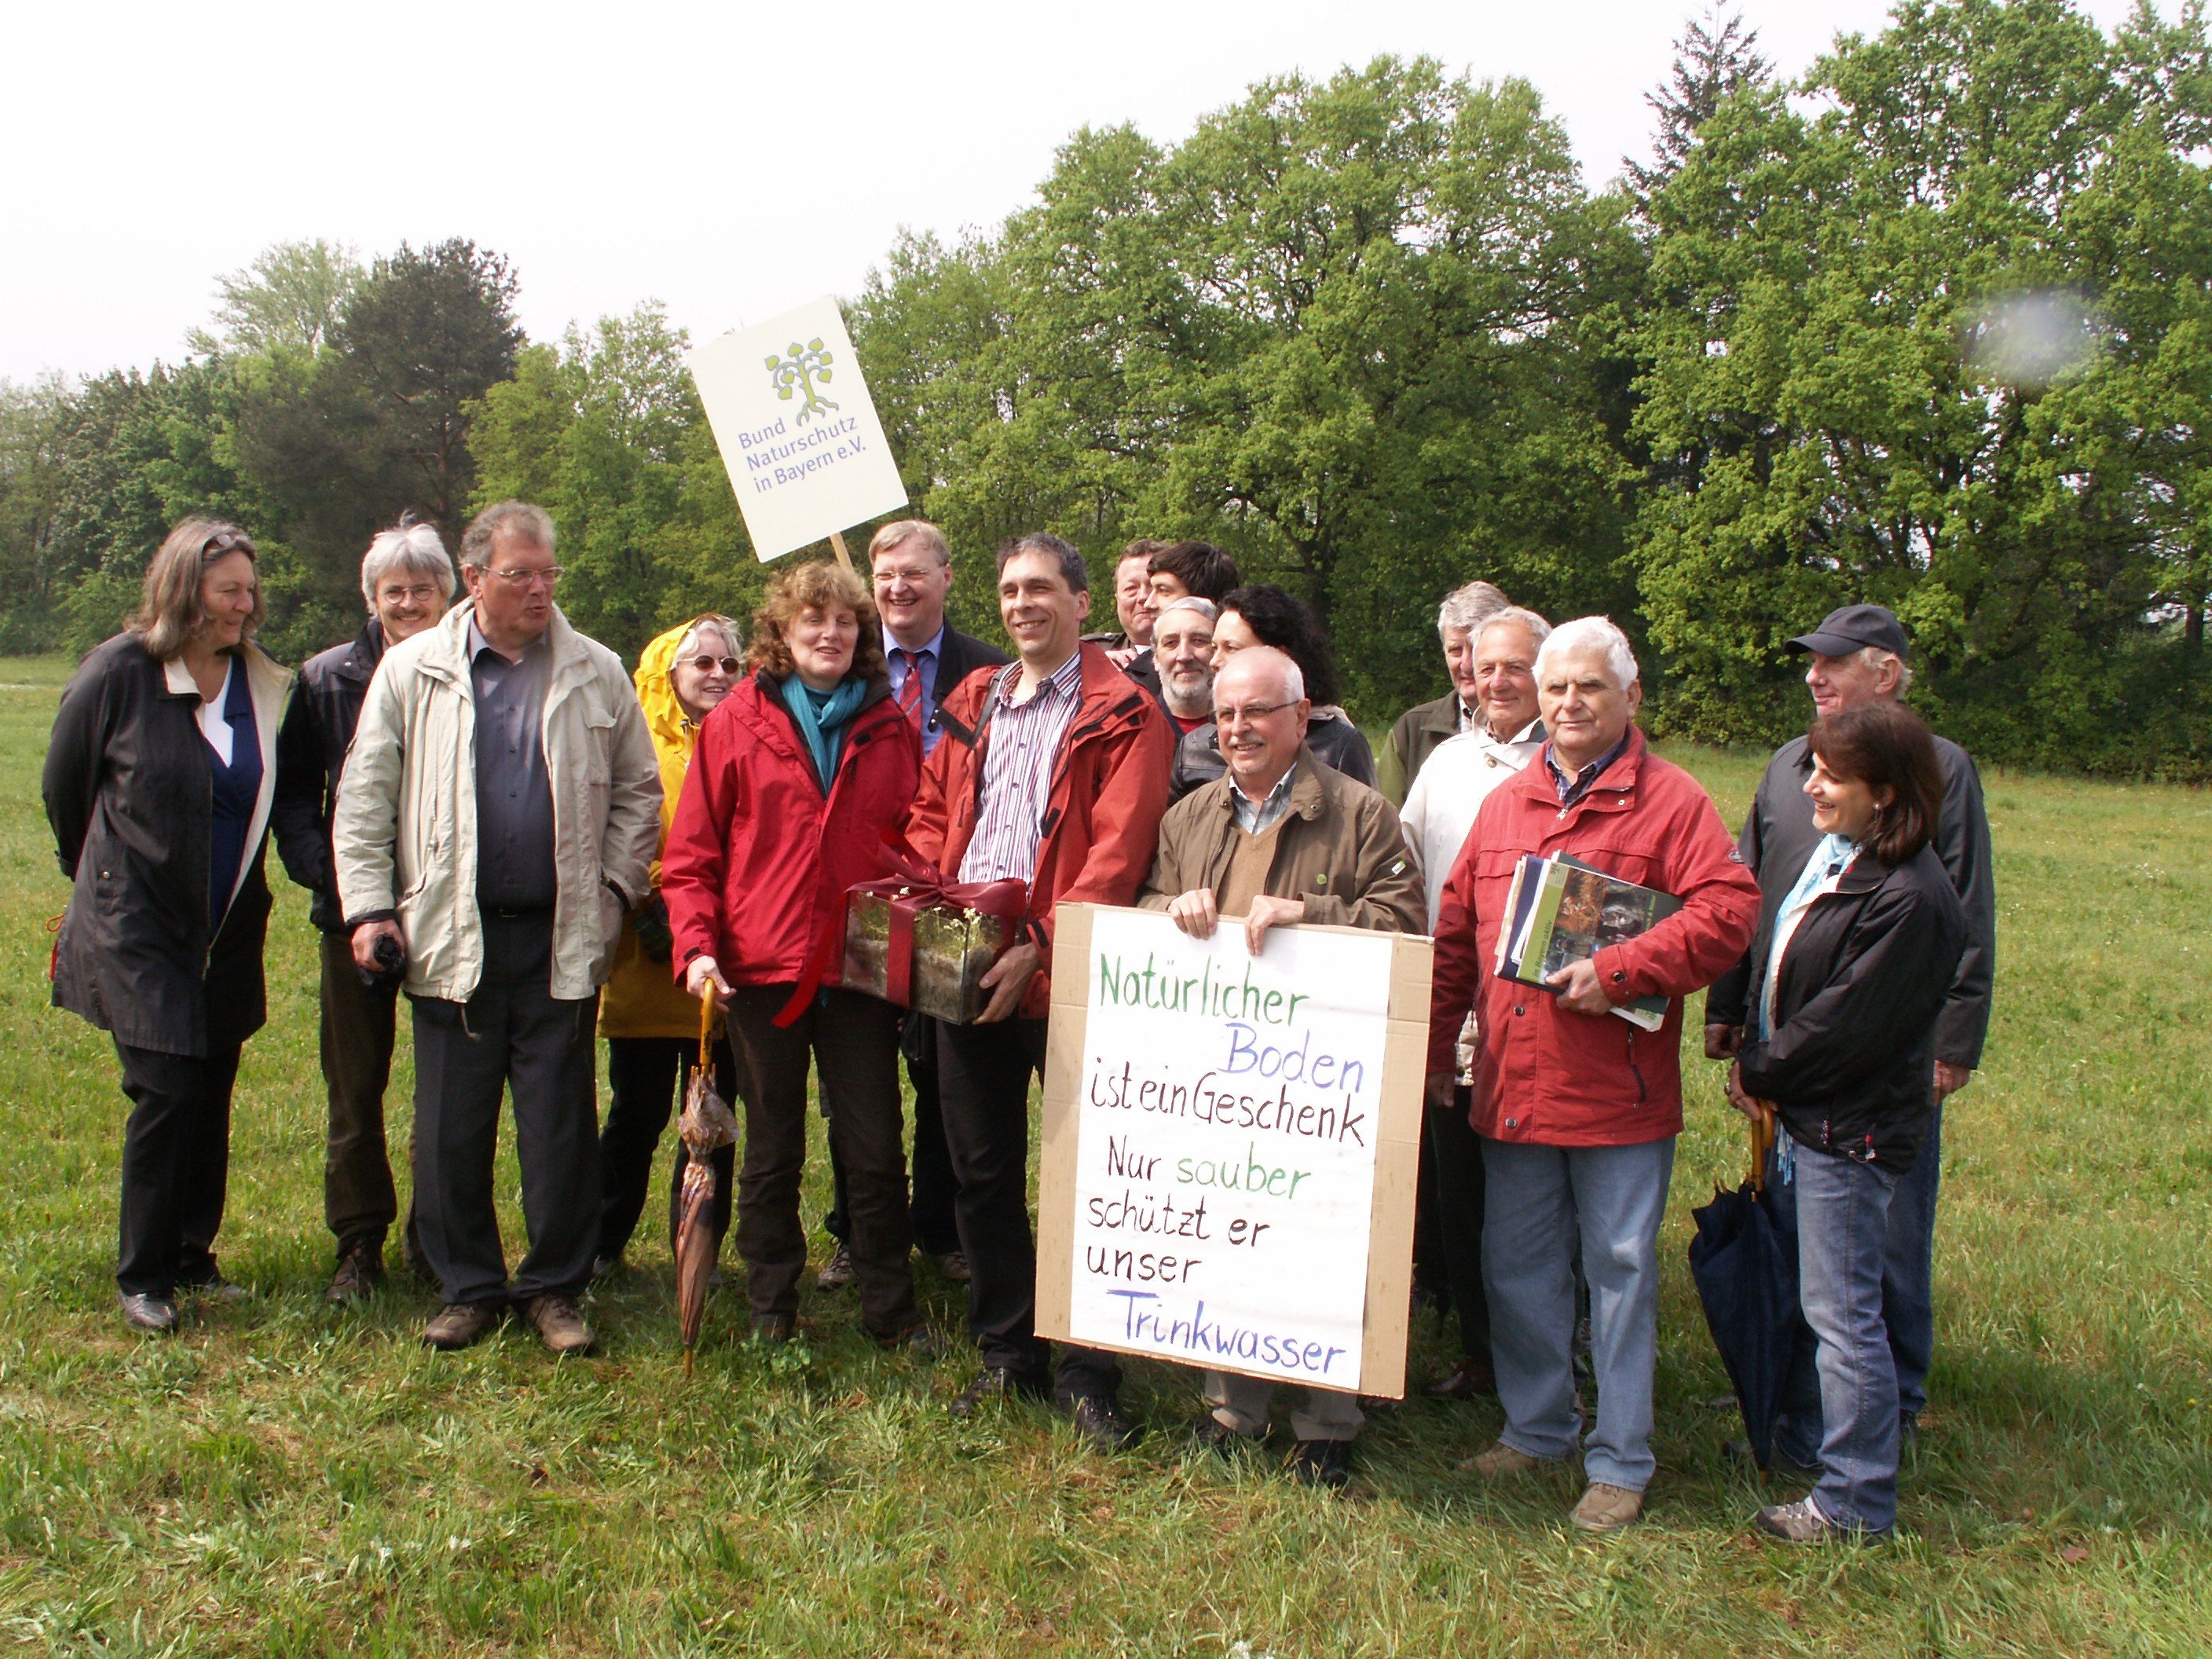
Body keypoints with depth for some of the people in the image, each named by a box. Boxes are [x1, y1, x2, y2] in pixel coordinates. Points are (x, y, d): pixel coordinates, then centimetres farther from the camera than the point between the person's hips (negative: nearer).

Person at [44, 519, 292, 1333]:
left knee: (211, 1097, 9)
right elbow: (64, 788, 4)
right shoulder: (119, 671, -10)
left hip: (229, 931, 4)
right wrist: (102, 878, 15)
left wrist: (241, 883, 14)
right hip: (139, 925, -4)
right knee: (166, 1090, -7)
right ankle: (141, 1276, 8)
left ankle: (192, 1258, 24)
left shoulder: (264, 683, 1)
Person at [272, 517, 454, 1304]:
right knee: (354, 1088, 9)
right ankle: (359, 1244, 22)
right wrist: (323, 872, -8)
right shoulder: (327, 679, 3)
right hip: (356, 911, 2)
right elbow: (293, 794, 6)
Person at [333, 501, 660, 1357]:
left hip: (563, 940, 0)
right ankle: (467, 1286, 22)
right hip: (452, 935, 0)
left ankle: (556, 1286, 19)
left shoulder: (597, 673, 6)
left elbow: (639, 791, 12)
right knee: (451, 1127, 7)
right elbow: (364, 797, 5)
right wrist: (370, 908, -2)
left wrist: (614, 888, 3)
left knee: (562, 1123, 4)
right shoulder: (413, 669, 3)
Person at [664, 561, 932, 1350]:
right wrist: (696, 945, -11)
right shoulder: (736, 723, 2)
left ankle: (890, 1309, 22)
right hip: (762, 966, -1)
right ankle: (771, 1313, 26)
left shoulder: (891, 728, 6)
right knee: (772, 1150, 12)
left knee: (875, 1148, 6)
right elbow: (692, 852, 1)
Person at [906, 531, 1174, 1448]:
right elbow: (930, 813, 18)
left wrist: (1041, 946, -19)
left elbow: (1119, 849, -12)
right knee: (982, 1169, 14)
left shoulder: (1123, 713, -4)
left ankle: (1087, 1372, 15)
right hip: (964, 965, 6)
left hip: (1063, 976, -6)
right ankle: (1006, 1354, 29)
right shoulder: (972, 702, 16)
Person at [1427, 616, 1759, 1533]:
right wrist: (1435, 1050, 10)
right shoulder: (1505, 803, 12)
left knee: (1620, 1270, 6)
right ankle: (1537, 1427, 33)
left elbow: (1727, 909, -16)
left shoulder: (1670, 801, -4)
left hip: (1619, 1091, -5)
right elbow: (1456, 934, 13)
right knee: (1517, 1266, 15)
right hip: (1510, 1087, 5)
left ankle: (1620, 1463, 20)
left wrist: (1615, 973, -22)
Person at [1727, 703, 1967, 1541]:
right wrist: (1756, 1067, 1)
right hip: (1802, 1114, 9)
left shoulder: (1910, 899, -23)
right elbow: (1776, 964, 12)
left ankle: (1855, 1499, 14)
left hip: (1851, 1129, -9)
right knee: (1810, 1292, 22)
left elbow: (1844, 1025, -21)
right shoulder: (1830, 853, 6)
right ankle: (1803, 1436, 40)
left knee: (1840, 1311, 1)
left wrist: (1760, 1074, -9)